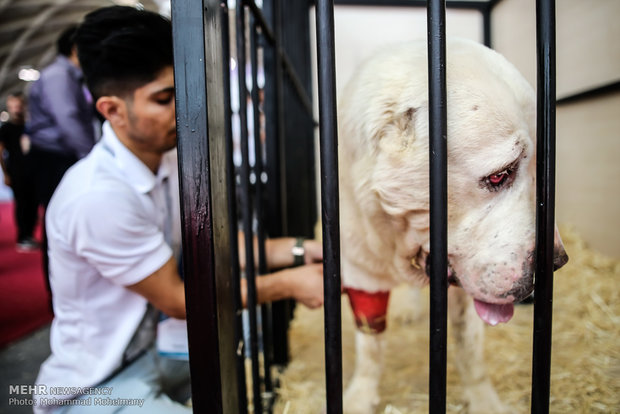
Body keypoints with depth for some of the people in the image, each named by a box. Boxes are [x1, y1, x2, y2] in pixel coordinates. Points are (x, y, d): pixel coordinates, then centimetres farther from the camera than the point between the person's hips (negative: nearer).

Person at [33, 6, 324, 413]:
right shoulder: (99, 196, -30)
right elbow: (177, 300, -21)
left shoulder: (169, 160, -6)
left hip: (151, 347, 8)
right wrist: (288, 284, -18)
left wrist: (301, 250, -11)